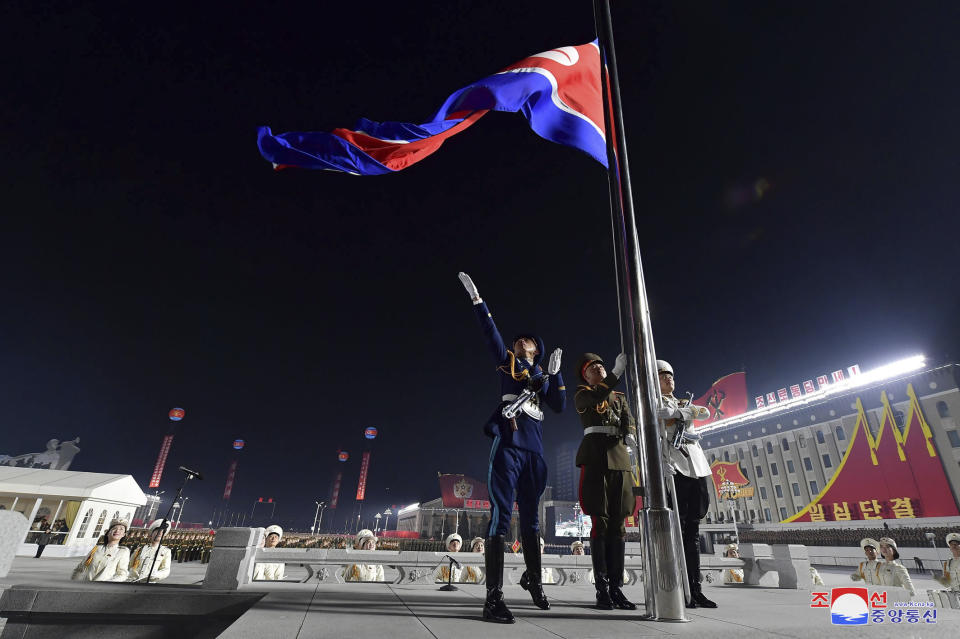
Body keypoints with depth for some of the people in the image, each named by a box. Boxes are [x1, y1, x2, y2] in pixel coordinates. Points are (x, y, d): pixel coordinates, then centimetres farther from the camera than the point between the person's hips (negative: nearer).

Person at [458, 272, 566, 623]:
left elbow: (560, 406, 11)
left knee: (531, 517, 14)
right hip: (508, 446, -4)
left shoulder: (542, 376, 20)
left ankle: (533, 578, 32)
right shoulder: (507, 361, 12)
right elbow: (490, 332, 1)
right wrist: (477, 299, -6)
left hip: (534, 450, 4)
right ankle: (493, 597, -9)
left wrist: (556, 373, 4)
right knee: (500, 515, -10)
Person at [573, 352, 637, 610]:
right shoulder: (582, 395, 6)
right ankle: (602, 589, 2)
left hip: (620, 458, 5)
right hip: (595, 458, -5)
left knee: (618, 524, 4)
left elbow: (629, 420, 5)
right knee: (600, 523, -5)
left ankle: (616, 588, 9)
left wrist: (630, 435, -18)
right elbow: (597, 397, -18)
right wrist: (617, 372, -26)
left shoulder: (619, 397, 20)